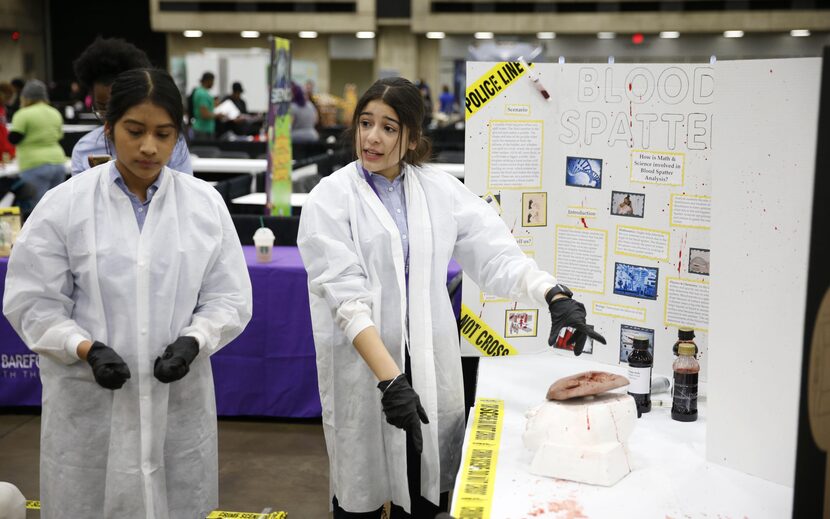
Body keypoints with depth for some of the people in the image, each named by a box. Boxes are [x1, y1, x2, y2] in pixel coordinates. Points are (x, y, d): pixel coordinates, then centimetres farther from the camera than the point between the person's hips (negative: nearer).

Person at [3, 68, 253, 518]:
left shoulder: (206, 203, 2)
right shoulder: (63, 204, -3)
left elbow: (229, 298, 3)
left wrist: (192, 341, -15)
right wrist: (87, 349, -17)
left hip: (178, 401, 2)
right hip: (88, 405, -1)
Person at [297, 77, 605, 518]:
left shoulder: (441, 190, 5)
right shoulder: (329, 199, -5)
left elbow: (496, 254, -4)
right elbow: (346, 298, -15)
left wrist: (555, 295, -22)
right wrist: (390, 379, -25)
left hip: (432, 365, 3)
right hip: (362, 369, -3)